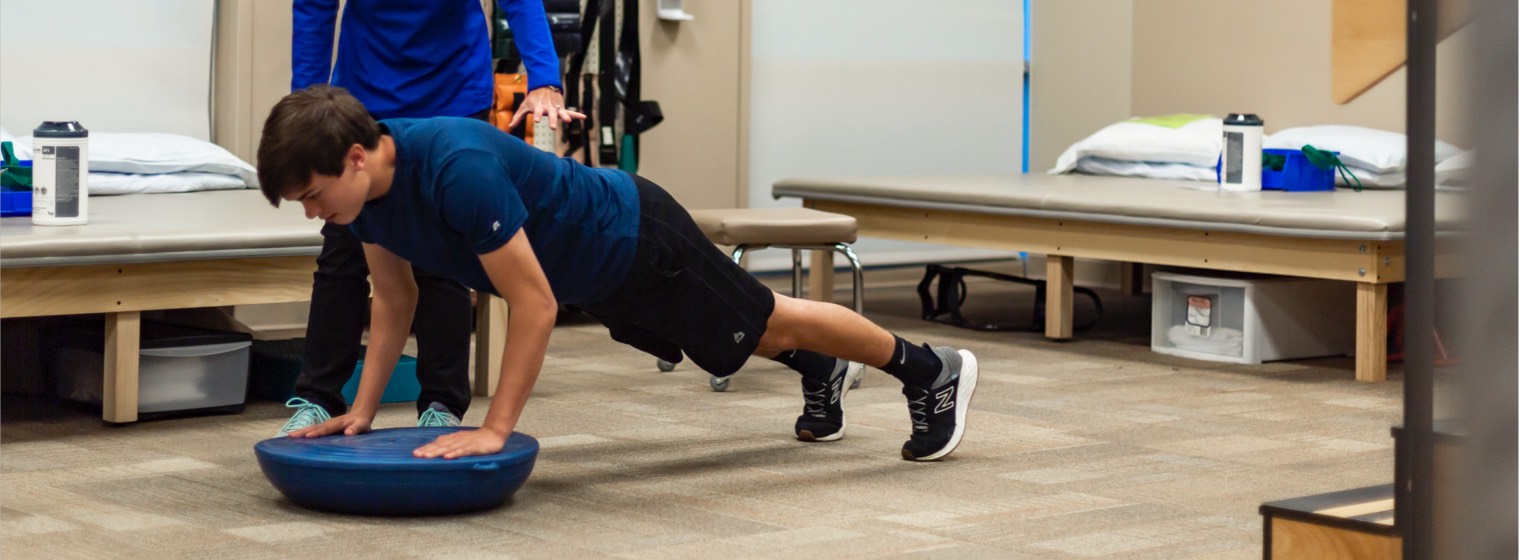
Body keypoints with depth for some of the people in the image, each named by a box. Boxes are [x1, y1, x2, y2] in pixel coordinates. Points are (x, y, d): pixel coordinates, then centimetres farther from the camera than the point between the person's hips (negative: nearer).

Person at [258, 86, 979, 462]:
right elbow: (394, 302, 0)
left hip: (634, 241, -7)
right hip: (596, 276, 7)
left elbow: (535, 304, -38)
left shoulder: (457, 167, -42)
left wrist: (495, 429, -37)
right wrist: (360, 412, -6)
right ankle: (821, 372, 56)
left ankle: (929, 370, 31)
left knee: (763, 323, 11)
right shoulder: (368, 193, -16)